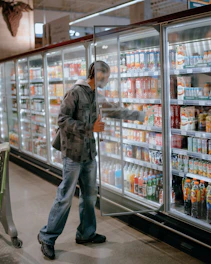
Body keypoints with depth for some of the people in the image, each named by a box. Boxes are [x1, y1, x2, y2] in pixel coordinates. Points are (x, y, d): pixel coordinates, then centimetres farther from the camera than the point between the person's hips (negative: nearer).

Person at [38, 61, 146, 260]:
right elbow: (62, 120, -16)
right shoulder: (75, 92, -11)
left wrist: (139, 115, 22)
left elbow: (115, 111, 22)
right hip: (73, 154, -8)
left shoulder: (97, 96, 12)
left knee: (90, 195, 13)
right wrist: (90, 127, -22)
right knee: (65, 197, -2)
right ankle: (47, 237, 12)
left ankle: (86, 233, 29)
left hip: (89, 154, 8)